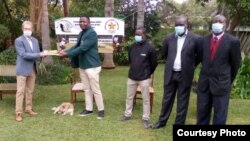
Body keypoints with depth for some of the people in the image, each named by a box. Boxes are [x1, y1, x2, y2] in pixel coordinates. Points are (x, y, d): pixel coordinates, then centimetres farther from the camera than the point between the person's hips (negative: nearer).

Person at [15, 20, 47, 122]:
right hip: (23, 69, -6)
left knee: (30, 91, 13)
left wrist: (42, 55, -11)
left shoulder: (35, 40, 13)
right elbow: (23, 54, -18)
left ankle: (29, 109, 25)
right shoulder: (19, 40, -8)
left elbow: (38, 54, 14)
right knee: (20, 91, -2)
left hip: (33, 69, 6)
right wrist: (40, 54, -22)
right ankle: (18, 113, 4)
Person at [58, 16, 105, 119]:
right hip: (82, 65, 9)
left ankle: (101, 110, 12)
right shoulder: (81, 34, 12)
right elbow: (76, 46, 11)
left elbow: (82, 48, -24)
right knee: (87, 89, 15)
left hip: (92, 66, -8)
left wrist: (67, 54, -24)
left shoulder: (92, 33, -17)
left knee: (95, 90, -1)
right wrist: (66, 51, -7)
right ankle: (89, 109, 25)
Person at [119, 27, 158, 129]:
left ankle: (145, 119, 16)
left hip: (144, 78, -5)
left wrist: (147, 73, 7)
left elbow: (154, 63, -2)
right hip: (131, 77, 5)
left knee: (145, 99, 4)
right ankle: (127, 114, 31)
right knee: (129, 97, 15)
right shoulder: (132, 47, 3)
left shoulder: (150, 48, -12)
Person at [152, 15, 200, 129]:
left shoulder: (195, 39, -8)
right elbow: (164, 54, 17)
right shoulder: (169, 38, 1)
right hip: (170, 73, 3)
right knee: (167, 98, 14)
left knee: (182, 100, 8)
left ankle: (179, 124, 22)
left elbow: (200, 56, 4)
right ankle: (162, 121, 29)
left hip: (185, 75, -3)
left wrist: (190, 66, 8)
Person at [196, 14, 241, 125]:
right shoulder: (204, 39, 3)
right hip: (204, 82, 4)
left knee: (219, 115, 7)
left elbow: (235, 63, 0)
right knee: (202, 111, 15)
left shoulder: (232, 41, -9)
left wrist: (229, 80, 9)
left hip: (221, 83, -4)